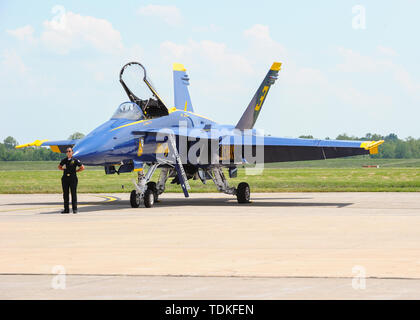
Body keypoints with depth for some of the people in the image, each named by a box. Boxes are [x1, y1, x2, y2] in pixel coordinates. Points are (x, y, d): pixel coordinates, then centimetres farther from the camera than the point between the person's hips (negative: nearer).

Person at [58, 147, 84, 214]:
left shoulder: (75, 160, -1)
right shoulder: (64, 160, 9)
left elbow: (82, 167, 3)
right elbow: (59, 167, 26)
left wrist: (75, 171, -1)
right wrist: (63, 169, 9)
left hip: (73, 178, -4)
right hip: (65, 178, 4)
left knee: (73, 194, -2)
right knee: (65, 194, 5)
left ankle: (74, 209, 1)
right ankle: (66, 209, 10)